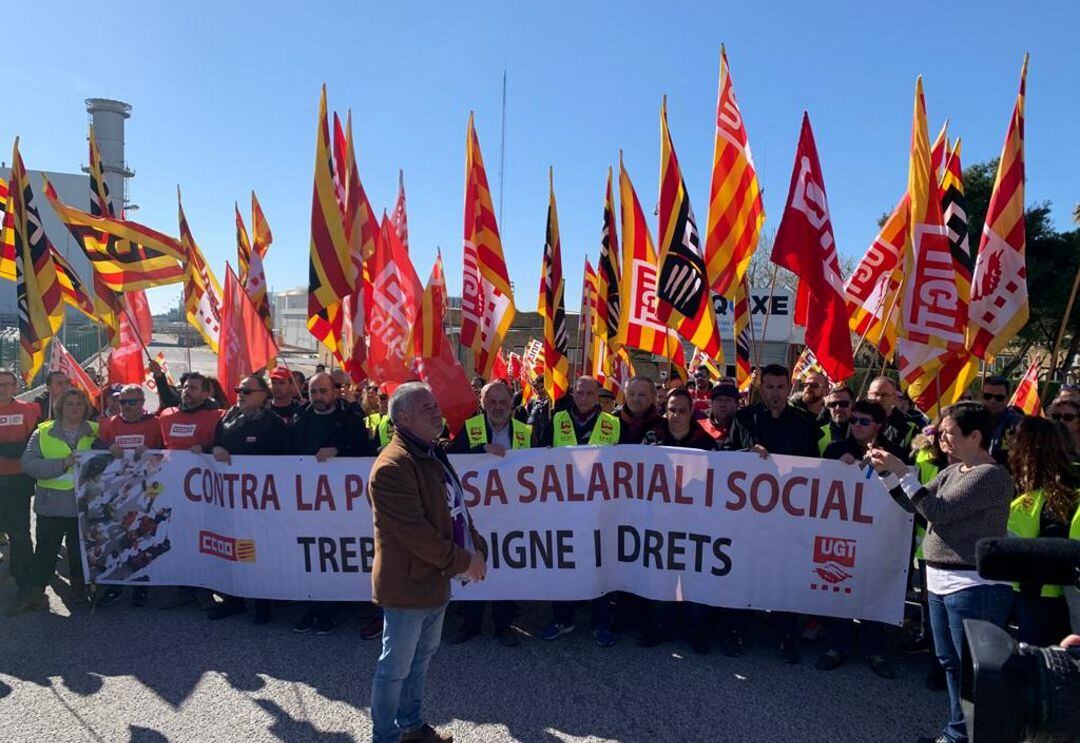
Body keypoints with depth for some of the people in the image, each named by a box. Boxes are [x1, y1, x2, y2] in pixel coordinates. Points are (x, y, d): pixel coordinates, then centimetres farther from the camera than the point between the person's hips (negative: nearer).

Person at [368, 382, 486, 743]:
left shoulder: (433, 453, 8)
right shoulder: (392, 466, -23)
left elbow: (456, 507, 15)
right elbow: (413, 531, -26)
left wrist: (476, 547, 2)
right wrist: (462, 560, -18)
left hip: (434, 578, 10)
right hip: (408, 583, -10)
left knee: (421, 658, 23)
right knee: (396, 667, 7)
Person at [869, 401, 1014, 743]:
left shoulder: (992, 475, -14)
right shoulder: (952, 471, 12)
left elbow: (939, 512, -20)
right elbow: (913, 504, 15)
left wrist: (902, 471, -17)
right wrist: (886, 471, 2)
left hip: (974, 587, -9)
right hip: (940, 581, 9)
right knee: (950, 663, 18)